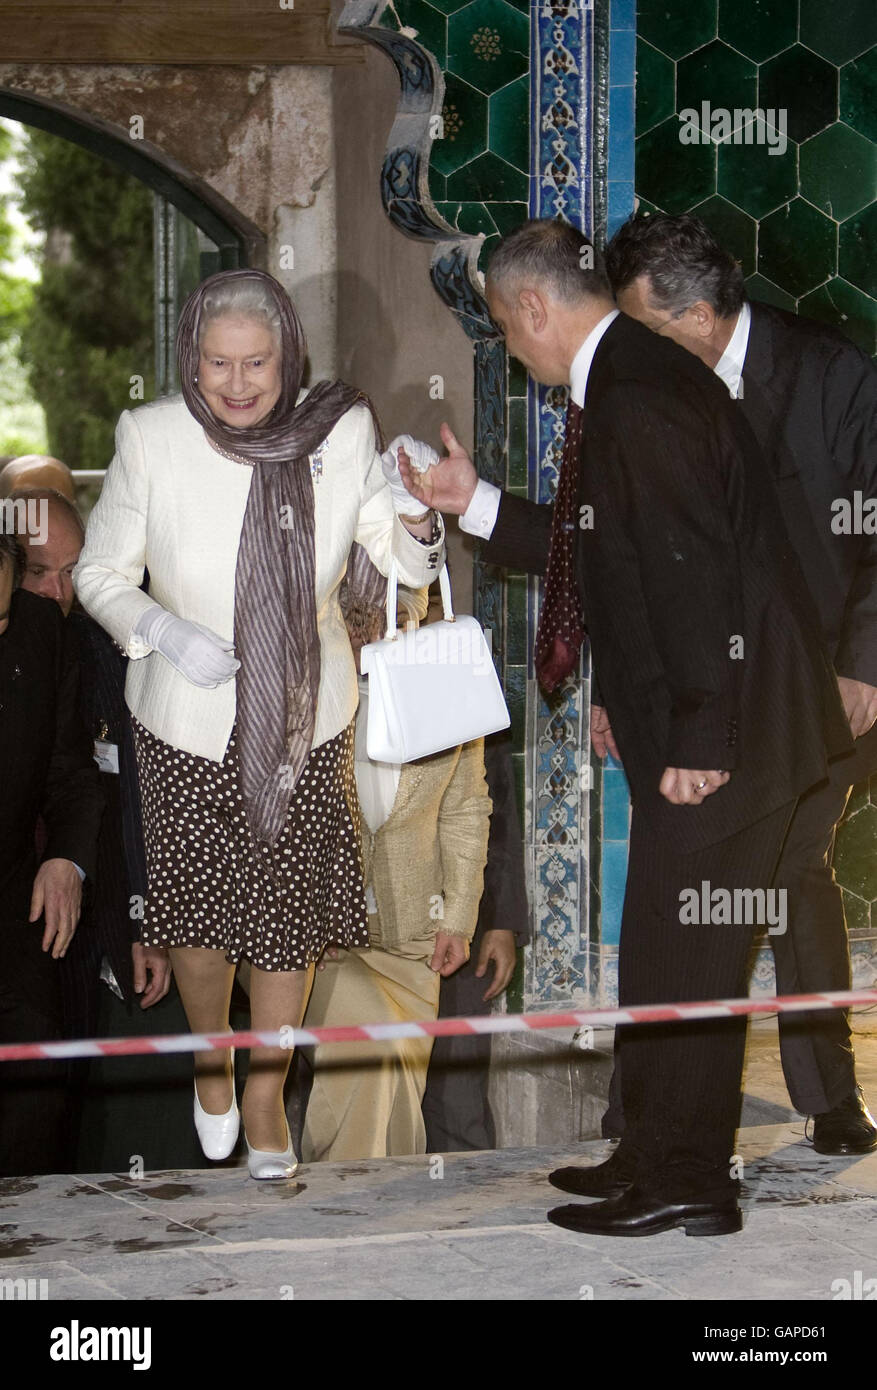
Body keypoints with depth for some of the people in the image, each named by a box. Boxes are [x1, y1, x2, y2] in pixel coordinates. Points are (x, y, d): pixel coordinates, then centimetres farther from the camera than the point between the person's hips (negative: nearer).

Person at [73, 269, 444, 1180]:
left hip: (304, 721, 1)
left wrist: (415, 515, -25)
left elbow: (410, 566, -2)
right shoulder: (151, 439, -16)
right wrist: (161, 629, -23)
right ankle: (210, 1060, 42)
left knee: (287, 910, 9)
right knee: (195, 904, 9)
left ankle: (265, 1096, 33)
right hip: (188, 723, -1)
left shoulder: (340, 432, -12)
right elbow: (101, 572, -4)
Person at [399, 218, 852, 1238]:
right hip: (690, 730, 11)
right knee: (669, 952, 17)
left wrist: (699, 737, -23)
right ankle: (659, 1157, 28)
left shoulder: (639, 398, -19)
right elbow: (603, 555, 23)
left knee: (678, 959, -2)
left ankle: (685, 1186, 7)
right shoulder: (625, 386, 15)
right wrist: (476, 503, 23)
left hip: (722, 734, -11)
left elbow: (693, 569, -24)